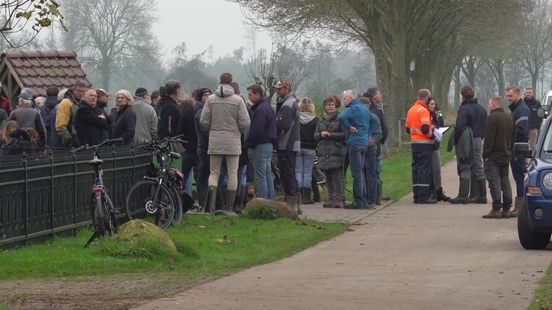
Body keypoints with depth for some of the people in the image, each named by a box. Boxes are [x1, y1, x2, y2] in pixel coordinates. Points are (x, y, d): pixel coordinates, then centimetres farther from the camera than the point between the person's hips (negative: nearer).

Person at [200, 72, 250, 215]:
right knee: (232, 173, 6)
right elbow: (245, 123, -7)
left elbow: (203, 121, -2)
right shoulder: (238, 100, -5)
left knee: (214, 172, 11)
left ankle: (212, 190, -19)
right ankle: (229, 207, 6)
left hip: (215, 141, 1)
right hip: (233, 142, -1)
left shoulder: (211, 99, -1)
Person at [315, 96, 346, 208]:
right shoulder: (321, 120, 17)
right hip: (324, 152, 5)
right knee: (328, 178, 6)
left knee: (337, 176, -10)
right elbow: (315, 136, 16)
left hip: (336, 151, -5)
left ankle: (339, 199, -9)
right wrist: (321, 134, -6)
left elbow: (345, 134, -8)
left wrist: (330, 135, -14)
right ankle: (331, 198, 11)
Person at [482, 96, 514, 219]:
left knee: (494, 182, -7)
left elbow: (489, 138, -18)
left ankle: (496, 209, -10)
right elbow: (512, 137, 17)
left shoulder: (492, 117, -14)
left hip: (493, 157, -8)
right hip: (506, 156, 8)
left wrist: (485, 154, -14)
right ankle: (506, 209, 11)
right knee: (505, 182, 10)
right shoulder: (509, 118, 13)